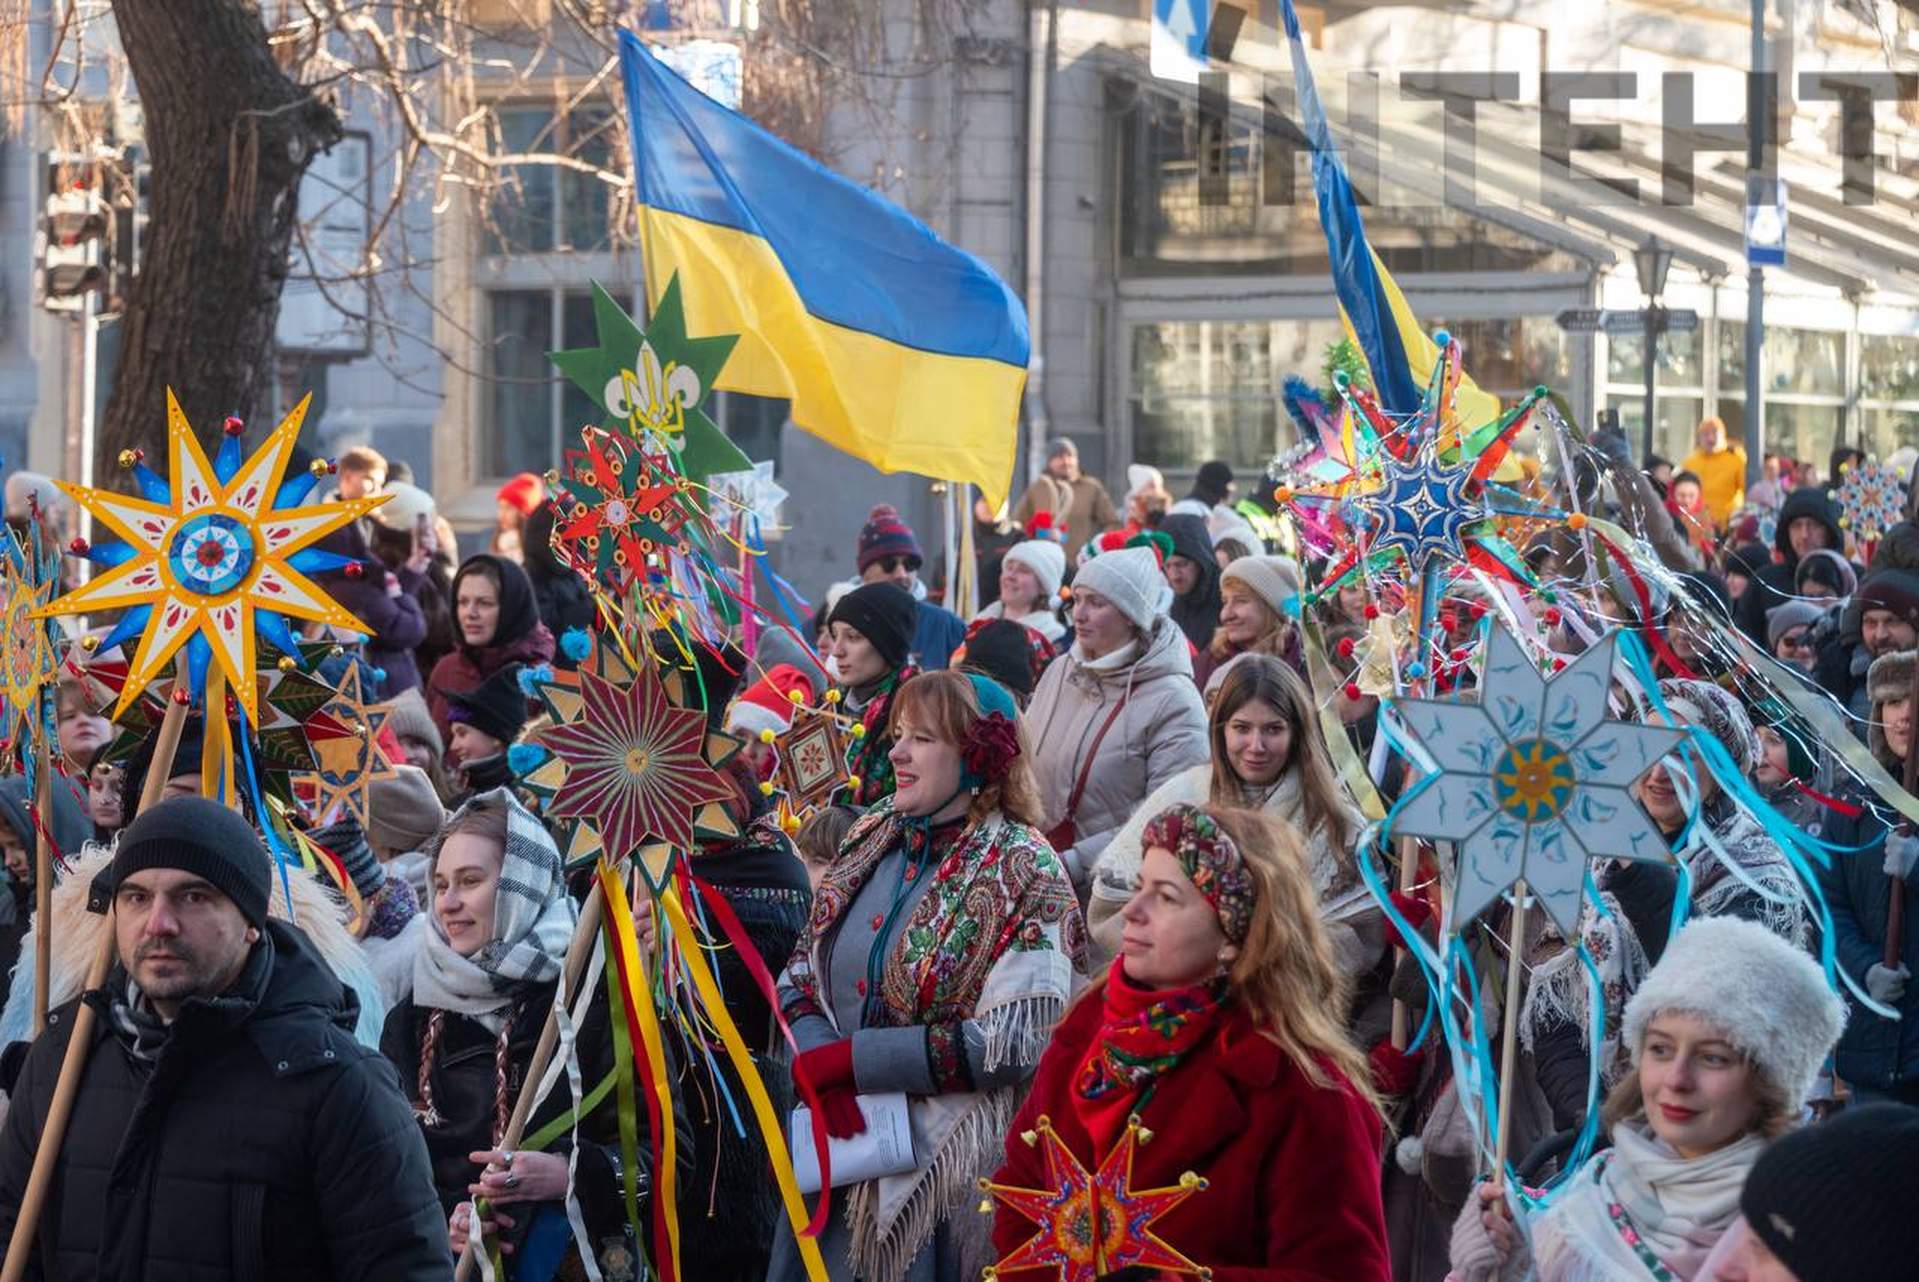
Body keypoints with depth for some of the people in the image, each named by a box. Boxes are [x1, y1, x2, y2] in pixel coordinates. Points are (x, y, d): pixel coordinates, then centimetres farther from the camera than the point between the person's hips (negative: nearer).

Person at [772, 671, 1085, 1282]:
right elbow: (801, 973, 9)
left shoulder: (1023, 875, -11)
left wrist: (846, 1060, -17)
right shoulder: (872, 836, 7)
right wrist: (819, 1068, -12)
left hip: (943, 1167, -5)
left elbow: (1012, 1043, -18)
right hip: (834, 1146, 6)